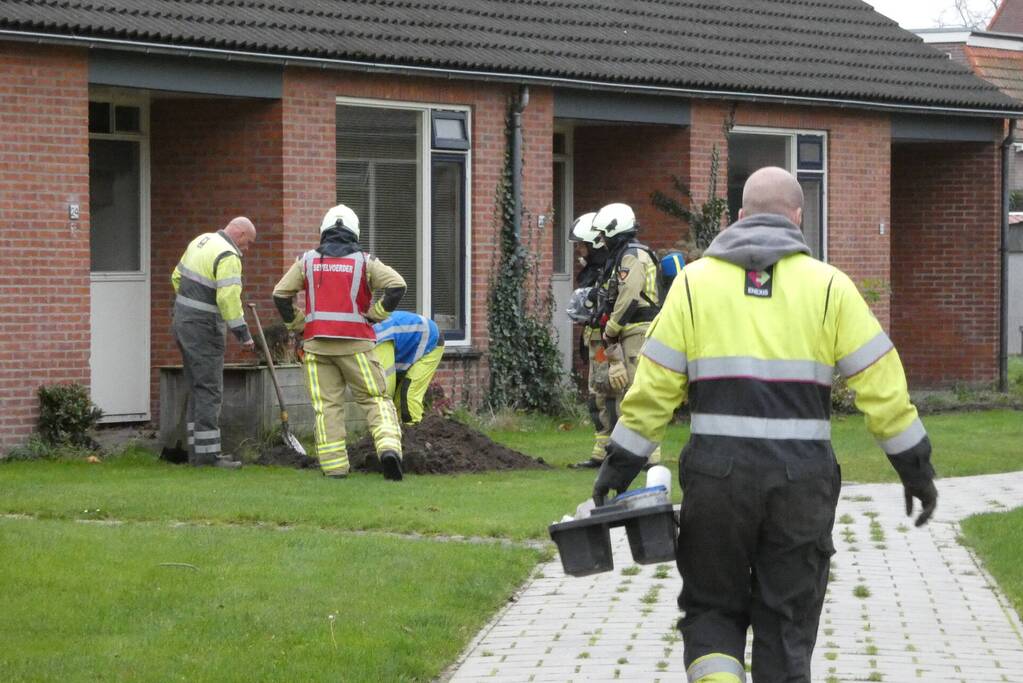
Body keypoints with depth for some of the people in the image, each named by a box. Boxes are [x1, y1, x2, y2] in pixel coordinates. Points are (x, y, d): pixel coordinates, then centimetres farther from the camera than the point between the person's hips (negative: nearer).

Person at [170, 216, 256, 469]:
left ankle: (197, 449, 17)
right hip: (203, 328, -9)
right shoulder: (228, 256, -15)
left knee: (198, 389, 14)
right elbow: (229, 298, -23)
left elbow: (177, 277, 20)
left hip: (182, 322, 9)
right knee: (209, 390, -6)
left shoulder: (201, 241, 13)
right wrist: (243, 334, -19)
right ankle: (207, 453, -7)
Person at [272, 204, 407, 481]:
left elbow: (280, 294, 7)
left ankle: (334, 466, 0)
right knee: (375, 398, 2)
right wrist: (376, 314, 1)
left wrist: (296, 324, 16)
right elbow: (397, 285, -7)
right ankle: (388, 447, -20)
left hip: (317, 344, 1)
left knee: (327, 405, 4)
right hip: (355, 343, -1)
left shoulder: (308, 261, 8)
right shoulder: (364, 261, 3)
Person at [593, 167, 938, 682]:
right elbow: (881, 384, 1)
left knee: (711, 607, 14)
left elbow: (653, 386, 3)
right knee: (787, 622, 10)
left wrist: (620, 465, 9)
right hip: (802, 478, 0)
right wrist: (914, 466, 9)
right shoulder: (827, 284, 4)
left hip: (717, 474, 0)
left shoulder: (695, 280, 6)